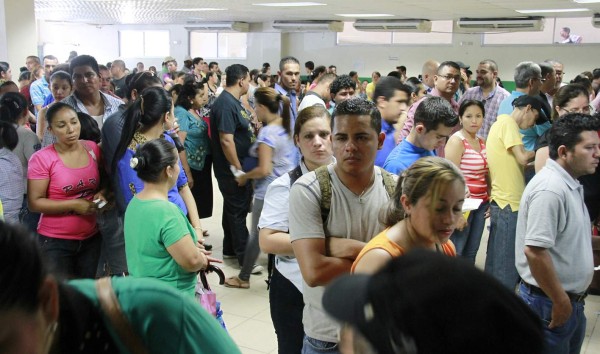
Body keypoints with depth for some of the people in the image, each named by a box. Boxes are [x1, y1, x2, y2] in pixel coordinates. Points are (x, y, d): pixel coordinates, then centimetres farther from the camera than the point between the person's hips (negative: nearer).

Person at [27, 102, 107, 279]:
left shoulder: (93, 149, 0)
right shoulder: (41, 159, -14)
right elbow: (35, 202, -15)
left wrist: (101, 194, -5)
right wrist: (74, 204, -21)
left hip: (91, 237, 4)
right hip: (55, 241, -4)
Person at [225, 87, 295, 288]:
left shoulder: (267, 132, -19)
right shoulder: (285, 126, 4)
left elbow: (264, 170, -21)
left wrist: (245, 177, -6)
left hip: (267, 191, -8)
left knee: (257, 234, 5)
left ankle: (244, 278, 19)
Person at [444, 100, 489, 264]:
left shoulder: (482, 142, 13)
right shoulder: (457, 141, -9)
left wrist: (490, 201, 12)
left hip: (481, 205, 7)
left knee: (471, 252, 12)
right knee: (455, 252, -3)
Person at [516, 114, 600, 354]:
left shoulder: (571, 185, 9)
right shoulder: (550, 189, -22)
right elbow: (534, 251, -27)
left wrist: (570, 300, 16)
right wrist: (561, 302, -19)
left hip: (571, 301, 9)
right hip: (550, 304, -9)